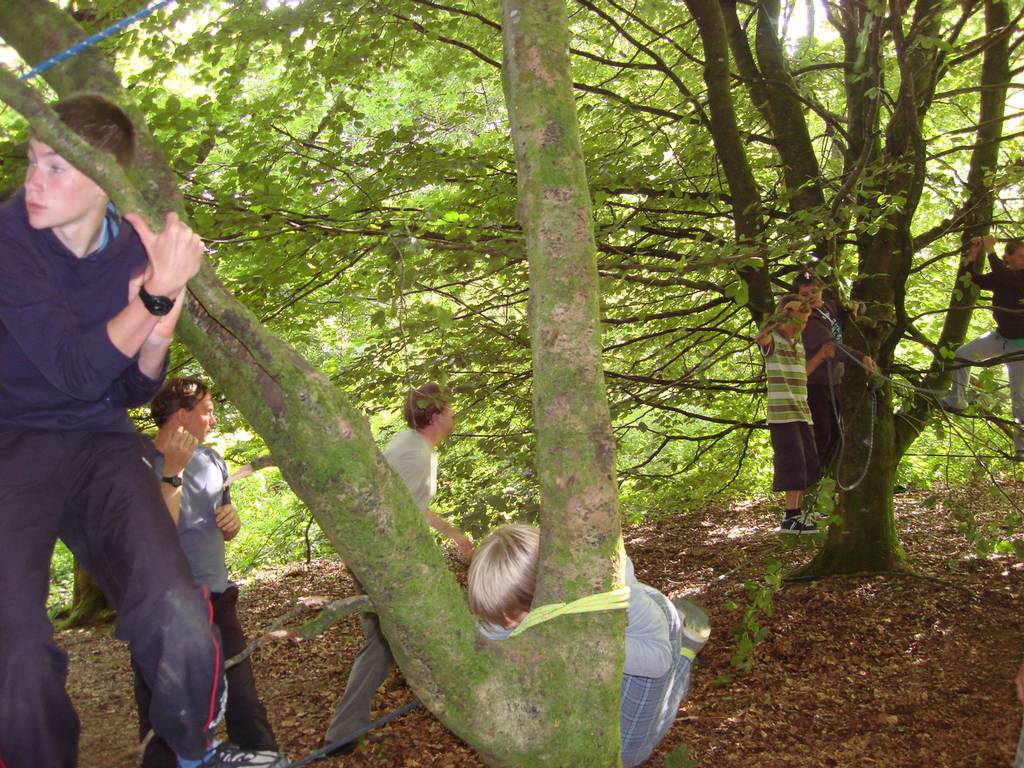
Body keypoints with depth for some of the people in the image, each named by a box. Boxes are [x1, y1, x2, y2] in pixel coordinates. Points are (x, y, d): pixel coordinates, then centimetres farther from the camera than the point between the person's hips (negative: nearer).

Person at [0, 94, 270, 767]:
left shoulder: (139, 249, -1)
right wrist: (156, 293, -26)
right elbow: (74, 371, -19)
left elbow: (132, 391, 8)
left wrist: (157, 336, -13)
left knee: (178, 623, -17)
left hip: (101, 442, 3)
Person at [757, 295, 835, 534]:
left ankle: (797, 513, 23)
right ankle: (791, 517, -8)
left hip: (802, 412, 9)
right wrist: (779, 319, -46)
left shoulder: (798, 343, 17)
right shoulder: (772, 340, -9)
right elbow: (760, 336, -33)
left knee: (808, 465, 13)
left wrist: (821, 355, 21)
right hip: (782, 413, -9)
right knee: (793, 463, -11)